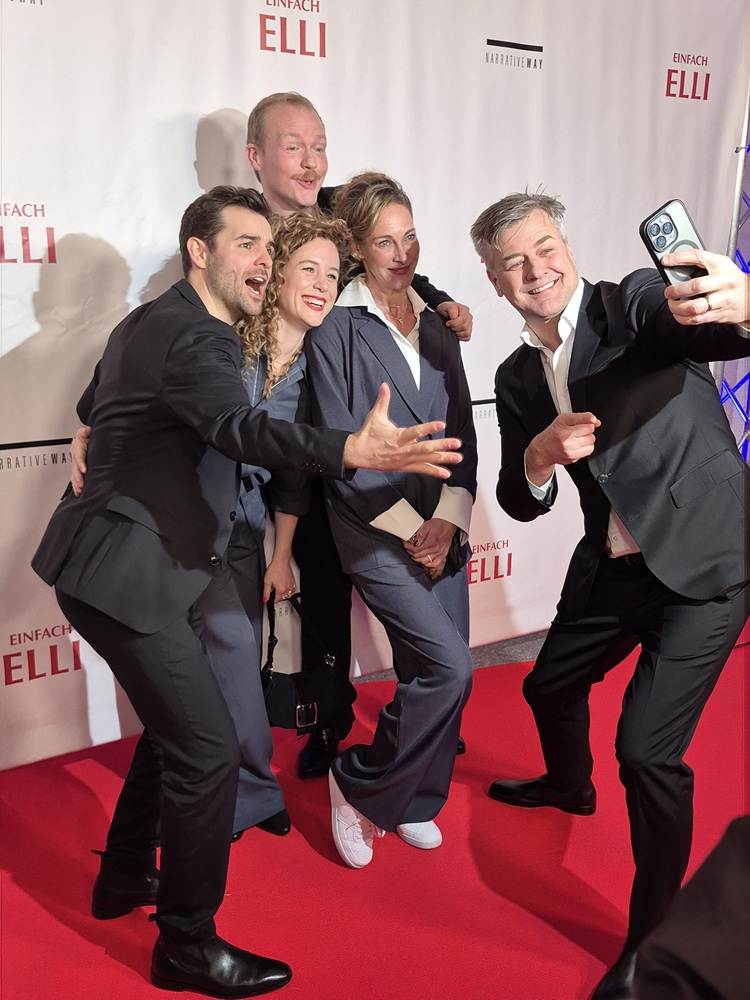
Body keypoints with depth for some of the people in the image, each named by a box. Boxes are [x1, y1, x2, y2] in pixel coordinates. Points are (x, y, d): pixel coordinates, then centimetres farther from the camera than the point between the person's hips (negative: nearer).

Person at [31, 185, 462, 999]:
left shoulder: (150, 323, 15)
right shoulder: (190, 337, -18)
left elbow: (91, 407, 30)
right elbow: (242, 430, -38)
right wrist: (358, 450, -51)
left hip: (115, 560, 11)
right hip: (121, 572, -11)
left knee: (175, 721, 21)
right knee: (207, 746, -8)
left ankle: (125, 876, 37)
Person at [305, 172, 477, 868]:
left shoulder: (436, 323, 12)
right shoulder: (335, 329, -5)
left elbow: (462, 430, 8)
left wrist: (445, 520, -6)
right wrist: (409, 528, -11)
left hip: (442, 527, 6)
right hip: (372, 529, -5)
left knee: (433, 674, 8)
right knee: (449, 668, -13)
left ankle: (412, 802, 31)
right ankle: (358, 784, 11)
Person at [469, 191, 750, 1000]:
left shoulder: (636, 304, -13)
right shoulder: (516, 377, 4)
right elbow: (521, 502, 2)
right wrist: (542, 454, -20)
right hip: (612, 565, 7)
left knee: (647, 748, -12)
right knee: (549, 686, 24)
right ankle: (569, 785, 59)